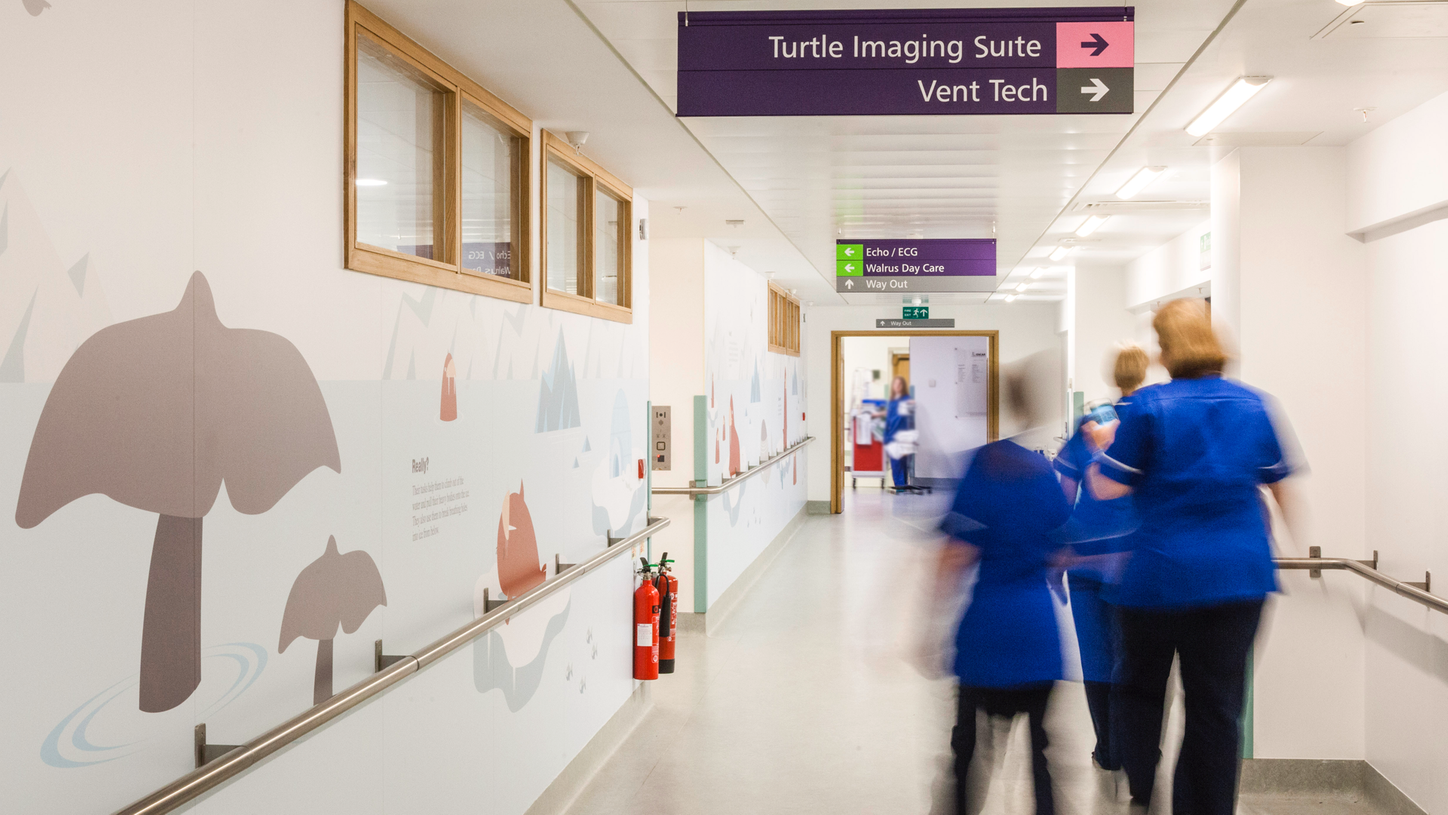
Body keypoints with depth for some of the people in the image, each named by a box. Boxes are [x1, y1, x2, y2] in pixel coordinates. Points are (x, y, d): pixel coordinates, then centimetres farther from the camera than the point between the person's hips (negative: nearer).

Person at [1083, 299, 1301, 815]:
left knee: (1140, 686, 17)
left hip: (1162, 573, -3)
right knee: (1218, 703, 9)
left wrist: (1103, 446, 9)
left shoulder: (1150, 406, -10)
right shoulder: (1253, 404, 2)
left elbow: (1107, 489, -10)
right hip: (1242, 573, 3)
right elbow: (1282, 486, 11)